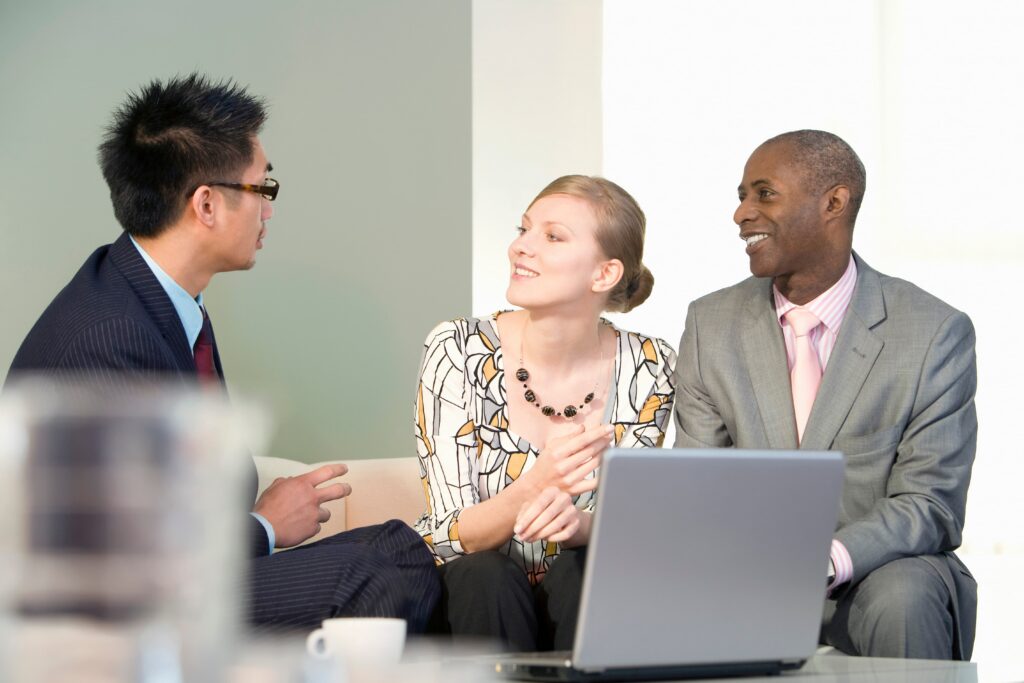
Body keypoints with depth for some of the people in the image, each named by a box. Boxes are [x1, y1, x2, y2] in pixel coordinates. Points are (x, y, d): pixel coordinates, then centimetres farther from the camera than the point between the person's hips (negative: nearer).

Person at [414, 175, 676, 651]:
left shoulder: (650, 369, -6)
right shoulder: (459, 352, -11)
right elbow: (449, 537, -13)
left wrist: (581, 523, -27)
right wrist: (533, 489, -34)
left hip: (582, 606, 1)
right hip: (475, 607, -1)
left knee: (585, 569, -30)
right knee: (484, 576, -32)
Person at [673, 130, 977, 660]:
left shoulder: (936, 332, -6)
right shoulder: (711, 324, 5)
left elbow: (929, 505, -9)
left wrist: (824, 559, -29)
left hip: (877, 578, -1)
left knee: (902, 599, -35)